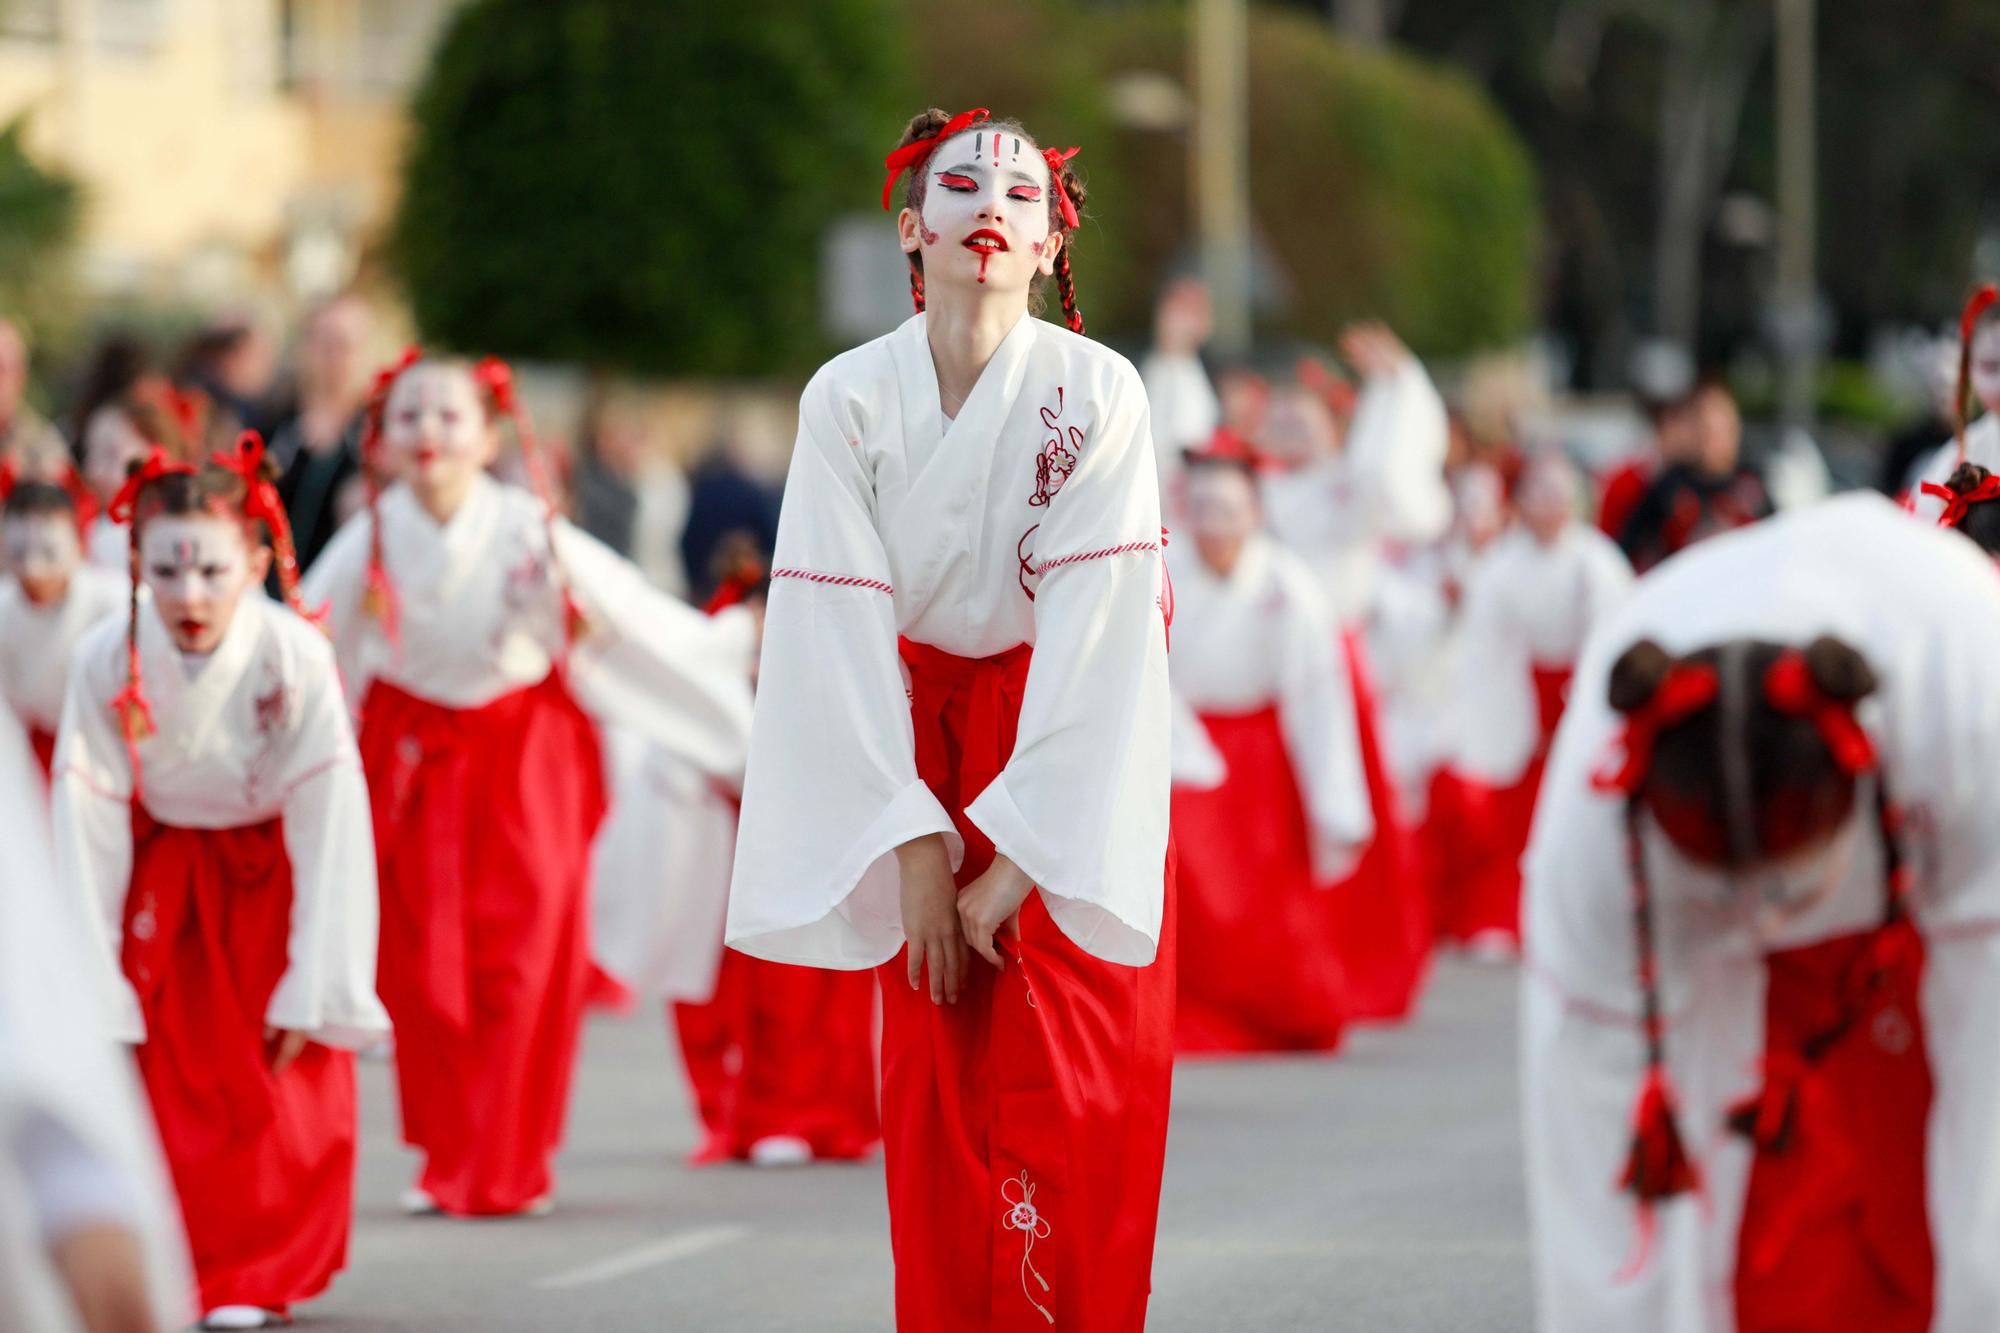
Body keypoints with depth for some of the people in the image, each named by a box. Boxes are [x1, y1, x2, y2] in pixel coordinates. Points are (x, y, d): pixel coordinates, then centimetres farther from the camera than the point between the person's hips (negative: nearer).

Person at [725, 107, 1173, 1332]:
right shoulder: (849, 400, -10)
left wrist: (1017, 859, -20)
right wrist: (919, 845, -12)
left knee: (1070, 1105, -7)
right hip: (921, 738, 2)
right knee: (935, 1086, 0)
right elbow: (844, 628, -9)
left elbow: (1095, 631, -18)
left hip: (1075, 756, -2)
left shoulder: (1098, 394, -16)